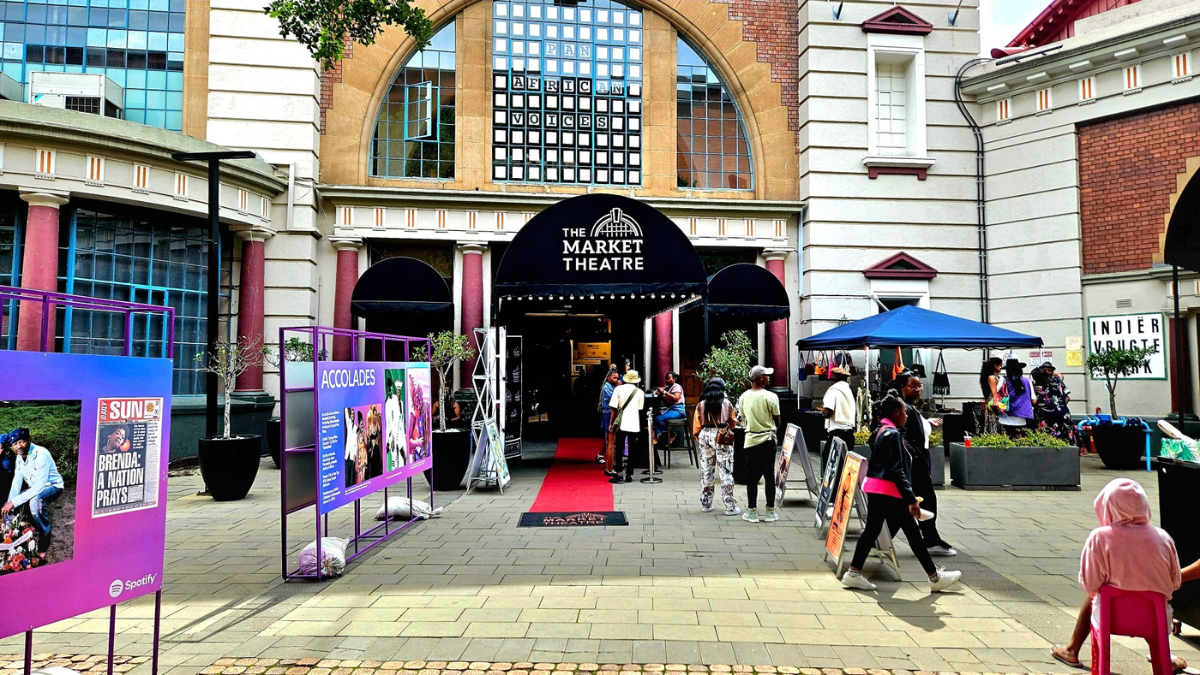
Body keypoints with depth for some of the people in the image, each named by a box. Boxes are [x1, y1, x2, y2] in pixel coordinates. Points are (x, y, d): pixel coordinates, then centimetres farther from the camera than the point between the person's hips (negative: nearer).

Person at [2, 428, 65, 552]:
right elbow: (17, 482, -1)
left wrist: (14, 502, -32)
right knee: (6, 509, 2)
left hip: (52, 486, -8)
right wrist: (9, 504, -13)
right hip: (34, 488, 8)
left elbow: (39, 487, -32)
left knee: (35, 500, -37)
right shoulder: (19, 456, -2)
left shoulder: (41, 454, -28)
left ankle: (44, 536, -19)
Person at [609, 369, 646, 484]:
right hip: (634, 425, 0)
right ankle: (629, 475, 9)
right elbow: (640, 410, 4)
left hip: (621, 424, 0)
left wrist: (612, 423, 4)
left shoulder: (619, 389, 0)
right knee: (631, 451, 8)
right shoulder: (640, 392, 1)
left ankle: (618, 474, 1)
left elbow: (614, 408, -2)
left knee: (619, 450, 6)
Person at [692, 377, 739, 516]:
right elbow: (733, 423, 7)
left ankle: (706, 504, 18)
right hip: (722, 438, -2)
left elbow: (697, 426, 2)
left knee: (706, 471, 11)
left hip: (705, 436, 2)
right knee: (726, 472, 1)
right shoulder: (727, 404, -2)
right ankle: (730, 506, 2)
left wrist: (699, 439, 16)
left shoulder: (701, 404, 2)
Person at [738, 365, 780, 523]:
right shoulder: (770, 397, -11)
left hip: (751, 440, 2)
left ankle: (752, 511, 11)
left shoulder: (744, 397, -1)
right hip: (768, 440, -2)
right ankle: (770, 512, 13)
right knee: (769, 476, 7)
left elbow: (743, 417, 7)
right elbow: (777, 420, -2)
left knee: (752, 476, 7)